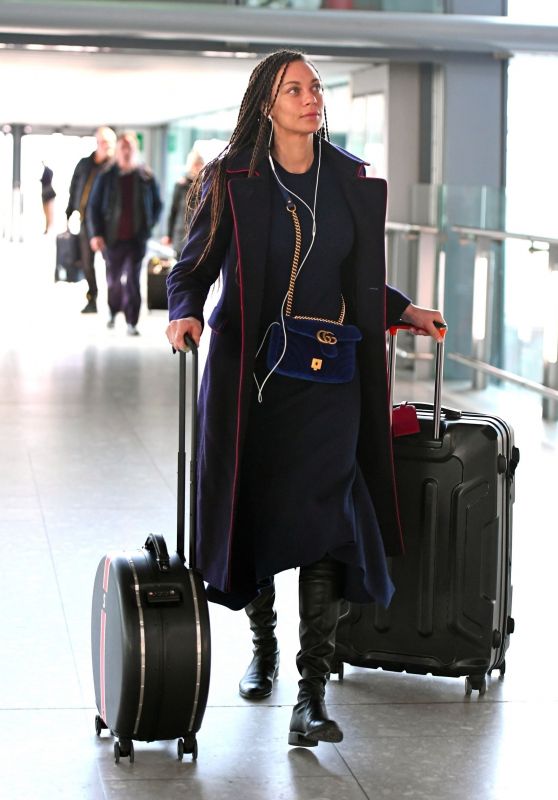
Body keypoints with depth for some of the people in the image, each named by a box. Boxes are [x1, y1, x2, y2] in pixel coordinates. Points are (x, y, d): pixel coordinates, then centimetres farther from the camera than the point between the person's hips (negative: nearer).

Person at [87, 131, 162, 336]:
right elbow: (93, 207, 1)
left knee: (132, 280, -9)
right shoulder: (106, 176, -1)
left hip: (137, 239, -1)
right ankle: (113, 311, 40)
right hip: (113, 238, 1)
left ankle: (132, 323, -7)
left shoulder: (146, 177, 0)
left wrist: (147, 227, 1)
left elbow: (157, 204, 11)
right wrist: (95, 234, -7)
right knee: (113, 279, 14)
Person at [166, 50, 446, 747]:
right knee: (253, 506, 7)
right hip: (248, 365, -1)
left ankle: (312, 695, -11)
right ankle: (263, 644, 32)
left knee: (321, 514, -10)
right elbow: (194, 266, -2)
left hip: (328, 373, 1)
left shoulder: (351, 180, 8)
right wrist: (184, 314, -20)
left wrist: (404, 312, 17)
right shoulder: (233, 180, -2)